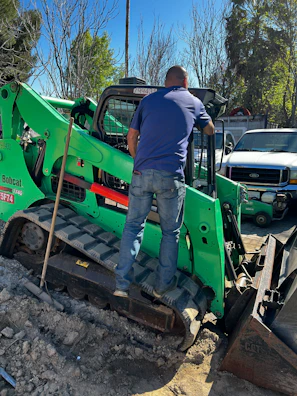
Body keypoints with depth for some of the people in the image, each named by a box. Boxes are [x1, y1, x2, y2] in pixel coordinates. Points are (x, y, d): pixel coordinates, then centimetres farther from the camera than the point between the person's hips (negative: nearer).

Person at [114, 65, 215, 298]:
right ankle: (163, 285, 22)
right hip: (171, 176, -1)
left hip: (142, 173, 2)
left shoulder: (148, 100, 15)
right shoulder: (193, 102, 13)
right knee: (171, 232, 12)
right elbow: (210, 131, 29)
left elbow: (132, 137, 15)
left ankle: (122, 284, 12)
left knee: (133, 226, 12)